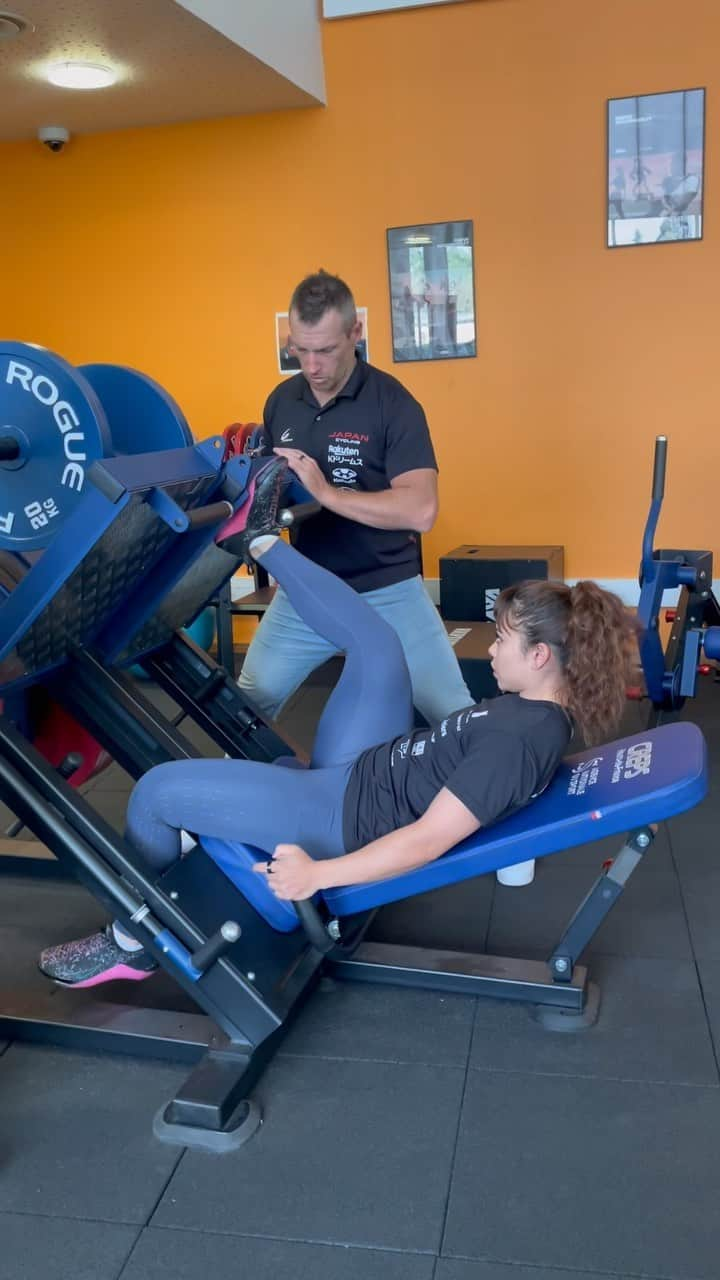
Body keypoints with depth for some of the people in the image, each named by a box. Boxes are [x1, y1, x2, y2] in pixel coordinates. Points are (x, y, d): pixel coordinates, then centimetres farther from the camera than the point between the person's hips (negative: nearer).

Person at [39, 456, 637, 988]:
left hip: (347, 818, -9)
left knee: (159, 790, -10)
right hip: (366, 772, 9)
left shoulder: (520, 740, -26)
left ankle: (133, 942, 16)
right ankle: (258, 540, 21)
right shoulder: (536, 709, 3)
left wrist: (317, 874, -25)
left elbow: (428, 841, -29)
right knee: (374, 640, 4)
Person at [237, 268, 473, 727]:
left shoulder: (394, 403, -15)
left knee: (456, 717, -1)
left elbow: (421, 511, -26)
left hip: (387, 591, -4)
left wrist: (326, 491, -31)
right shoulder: (281, 401, 2)